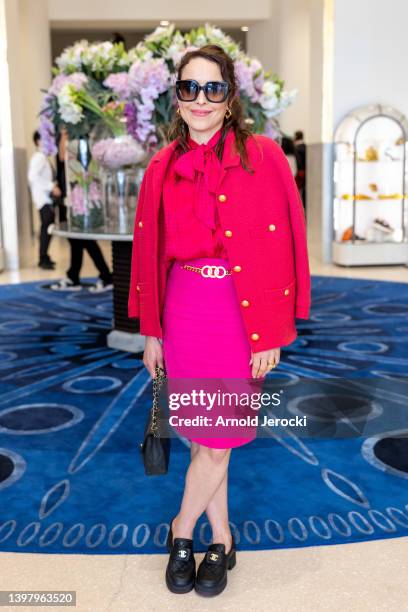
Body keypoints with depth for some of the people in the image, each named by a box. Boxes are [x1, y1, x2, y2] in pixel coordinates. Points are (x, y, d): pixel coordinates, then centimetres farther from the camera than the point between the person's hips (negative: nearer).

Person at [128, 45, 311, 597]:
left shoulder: (263, 158, -6)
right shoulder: (163, 167, 5)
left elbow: (280, 250, -7)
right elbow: (150, 252, 8)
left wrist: (269, 335, -9)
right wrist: (151, 331, 9)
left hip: (240, 316, -3)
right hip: (184, 313, 3)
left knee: (217, 440, 4)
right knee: (201, 437, 12)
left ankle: (181, 531, 28)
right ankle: (221, 539, 31)